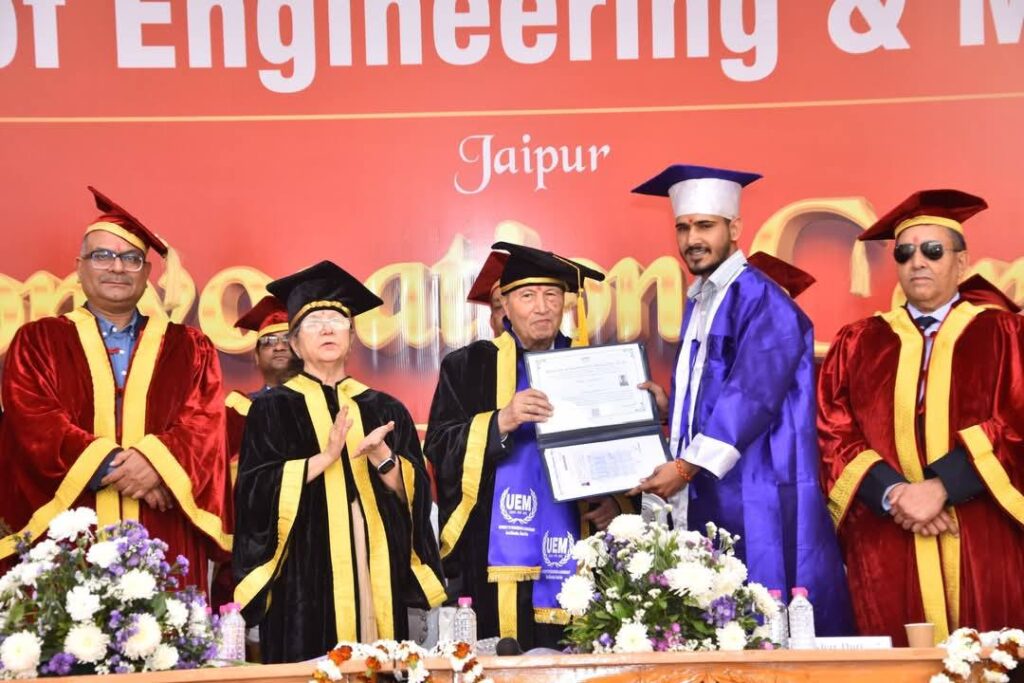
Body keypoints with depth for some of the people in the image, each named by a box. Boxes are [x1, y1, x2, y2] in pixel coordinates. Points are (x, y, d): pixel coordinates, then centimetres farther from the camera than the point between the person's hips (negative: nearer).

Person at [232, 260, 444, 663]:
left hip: (377, 572, 3)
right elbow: (256, 492, -8)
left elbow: (415, 495, 4)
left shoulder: (385, 410, 11)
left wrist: (380, 455, -14)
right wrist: (326, 456, -19)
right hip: (305, 574, -3)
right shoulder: (273, 408, 3)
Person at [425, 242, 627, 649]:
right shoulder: (469, 367, 6)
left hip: (573, 560, 2)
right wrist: (501, 421, -19)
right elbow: (440, 449, -4)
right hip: (494, 559, -1)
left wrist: (614, 502, -5)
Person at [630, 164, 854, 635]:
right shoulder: (699, 302, 17)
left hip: (754, 495, -8)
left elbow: (751, 397, -18)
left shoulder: (761, 301, -11)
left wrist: (687, 465, -18)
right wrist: (669, 406, 6)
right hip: (706, 495, 8)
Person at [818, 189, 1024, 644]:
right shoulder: (857, 344, 12)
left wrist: (940, 487, -16)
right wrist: (891, 494, -12)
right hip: (886, 549, 1)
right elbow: (832, 433, 4)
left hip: (983, 546, -1)